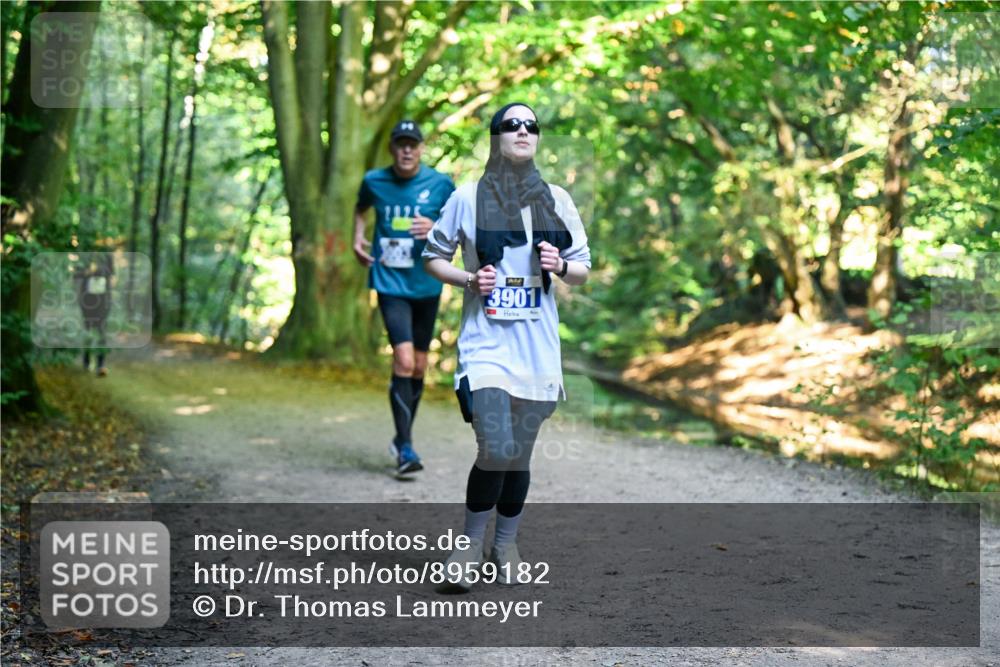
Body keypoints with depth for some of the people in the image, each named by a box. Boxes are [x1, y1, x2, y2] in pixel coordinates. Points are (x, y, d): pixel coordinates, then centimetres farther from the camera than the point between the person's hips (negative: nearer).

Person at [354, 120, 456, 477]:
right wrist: (357, 237, 5)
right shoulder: (374, 181, 0)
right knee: (404, 361, -18)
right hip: (390, 284, -2)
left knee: (418, 368, 10)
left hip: (426, 285, 2)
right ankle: (405, 448, -13)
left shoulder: (441, 184, -3)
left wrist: (436, 229, -16)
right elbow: (360, 209, 22)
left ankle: (403, 439, 29)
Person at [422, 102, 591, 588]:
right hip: (485, 343, -3)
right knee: (496, 450, -17)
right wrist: (468, 279, -11)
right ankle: (471, 543, 4)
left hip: (537, 348, 3)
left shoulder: (557, 200, 6)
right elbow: (434, 256, 7)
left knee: (520, 455, 11)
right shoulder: (467, 198, -2)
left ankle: (506, 545, 30)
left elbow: (583, 269, 12)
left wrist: (562, 266, -10)